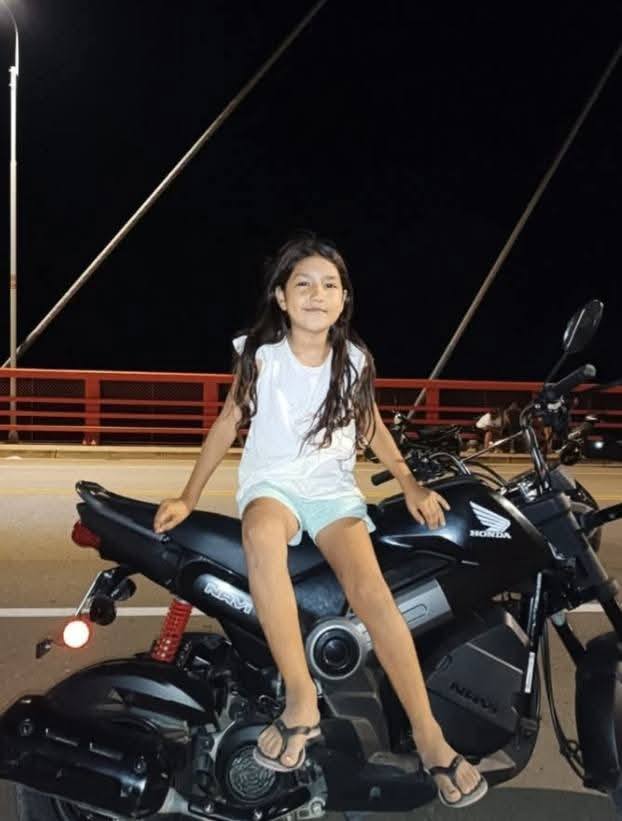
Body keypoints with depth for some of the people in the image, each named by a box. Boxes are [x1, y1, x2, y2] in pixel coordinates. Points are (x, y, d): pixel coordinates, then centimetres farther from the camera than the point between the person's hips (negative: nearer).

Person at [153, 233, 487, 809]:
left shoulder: (355, 359, -1)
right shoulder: (260, 355, -6)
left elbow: (371, 424, 14)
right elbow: (228, 423, 3)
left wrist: (410, 485, 7)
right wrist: (189, 497, 4)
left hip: (333, 487, 2)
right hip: (271, 481, -1)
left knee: (371, 590, -26)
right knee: (261, 534, -40)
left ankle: (430, 738, -21)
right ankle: (302, 701, -31)